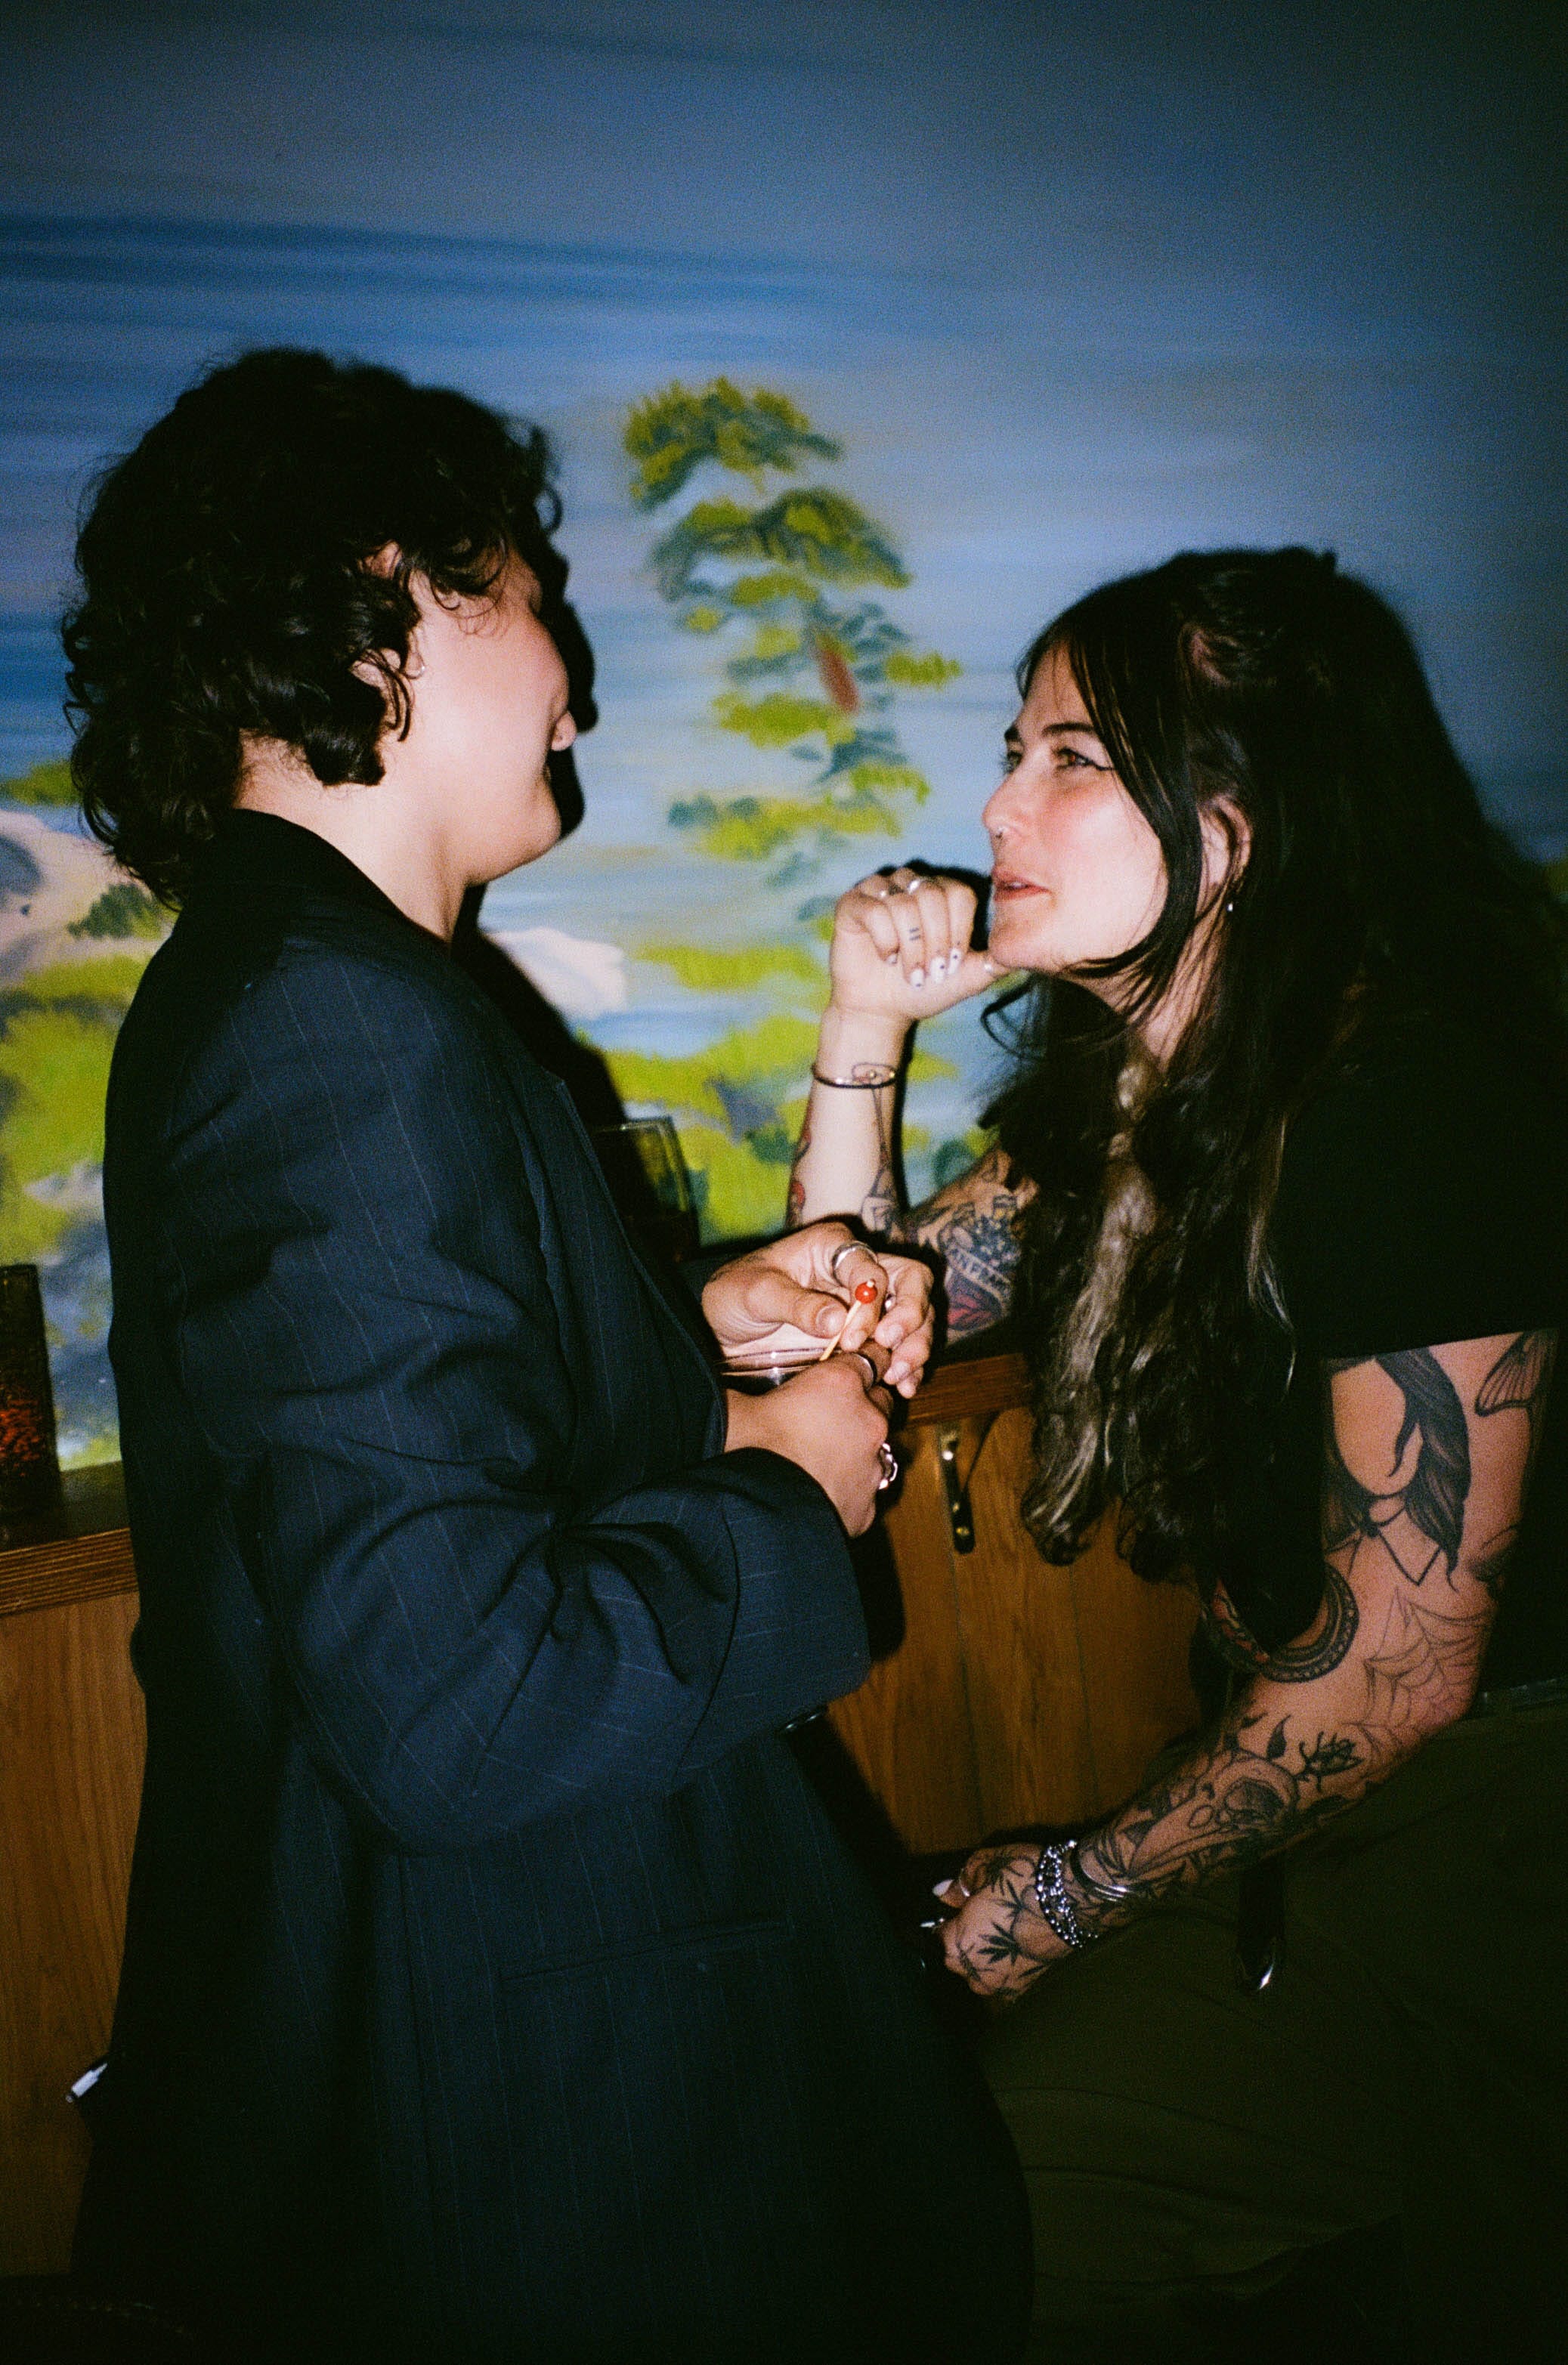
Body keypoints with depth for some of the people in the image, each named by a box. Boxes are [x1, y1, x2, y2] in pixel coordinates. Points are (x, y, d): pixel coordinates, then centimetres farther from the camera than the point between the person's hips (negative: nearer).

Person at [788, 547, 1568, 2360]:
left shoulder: (1403, 1098, -23)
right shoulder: (1128, 1076, 2)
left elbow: (1402, 1671, -20)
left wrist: (1072, 1896, -8)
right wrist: (867, 1023, -3)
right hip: (1293, 1791, 7)